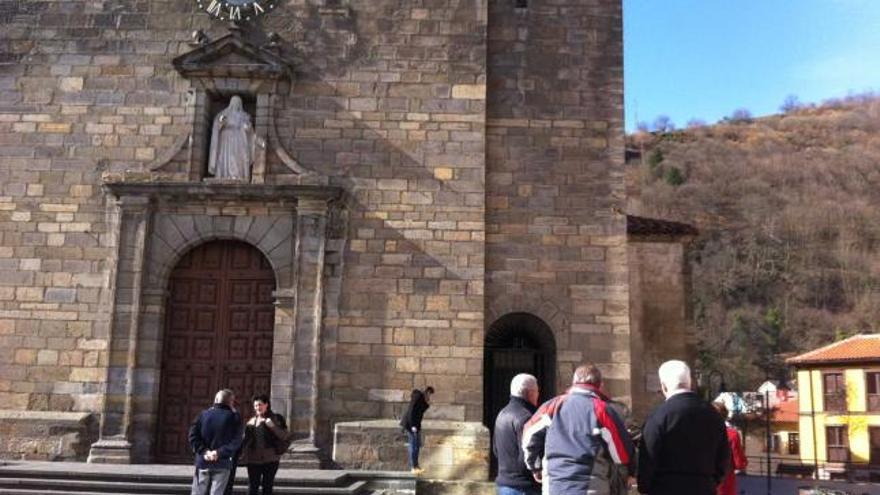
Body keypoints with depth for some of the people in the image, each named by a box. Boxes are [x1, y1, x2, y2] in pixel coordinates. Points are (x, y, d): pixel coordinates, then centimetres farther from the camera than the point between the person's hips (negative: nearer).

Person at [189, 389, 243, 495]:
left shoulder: (203, 414, 6)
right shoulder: (234, 417, -2)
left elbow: (193, 436, -2)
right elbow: (236, 442, -12)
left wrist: (204, 451, -7)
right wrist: (220, 452, -13)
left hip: (203, 462, 2)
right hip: (222, 463, -2)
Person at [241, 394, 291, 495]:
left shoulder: (276, 419, 1)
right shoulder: (251, 421, 11)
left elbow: (285, 436, -8)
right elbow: (245, 440, 13)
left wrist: (273, 426, -20)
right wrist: (244, 457, 2)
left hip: (270, 459, -2)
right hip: (253, 459, 2)